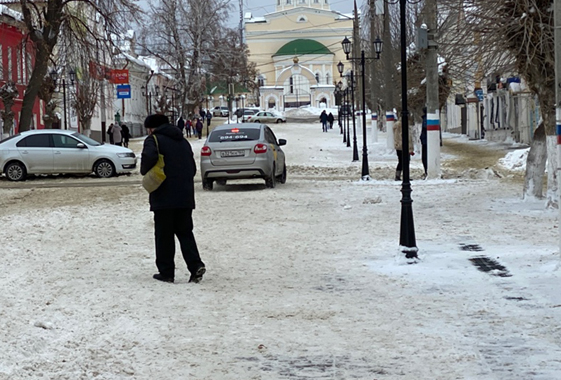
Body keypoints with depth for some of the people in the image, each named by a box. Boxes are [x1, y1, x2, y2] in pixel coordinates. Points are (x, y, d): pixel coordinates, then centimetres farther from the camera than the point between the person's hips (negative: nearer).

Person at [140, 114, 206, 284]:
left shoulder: (153, 139, -2)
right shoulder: (183, 141, 19)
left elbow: (149, 156, -23)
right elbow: (193, 168, 19)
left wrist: (145, 171, -5)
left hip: (164, 196, -6)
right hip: (185, 196, 6)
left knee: (164, 235, 2)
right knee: (185, 232, 11)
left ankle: (166, 272, 4)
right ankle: (196, 265, -6)